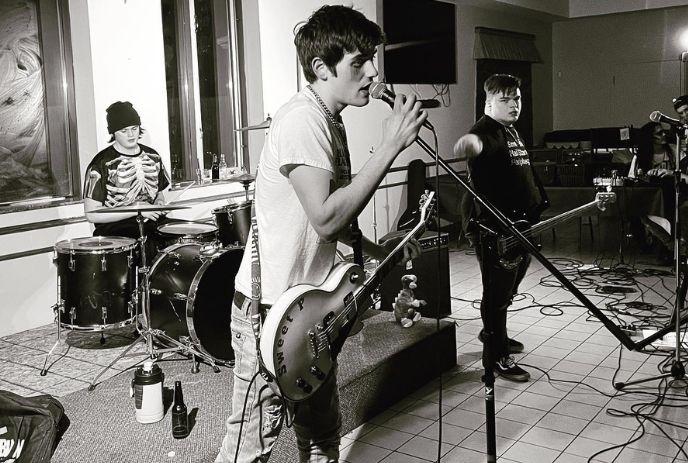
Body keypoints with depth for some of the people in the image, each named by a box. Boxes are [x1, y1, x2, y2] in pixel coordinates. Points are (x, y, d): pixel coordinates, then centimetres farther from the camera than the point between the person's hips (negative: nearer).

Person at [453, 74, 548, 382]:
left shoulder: (512, 130, 15)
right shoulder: (486, 131, -16)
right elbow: (475, 143, -42)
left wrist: (536, 205, 31)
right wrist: (466, 145, -65)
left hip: (522, 224, 10)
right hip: (494, 229, -10)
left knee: (509, 289, 22)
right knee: (497, 292, 0)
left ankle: (493, 333, 42)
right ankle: (496, 356, 12)